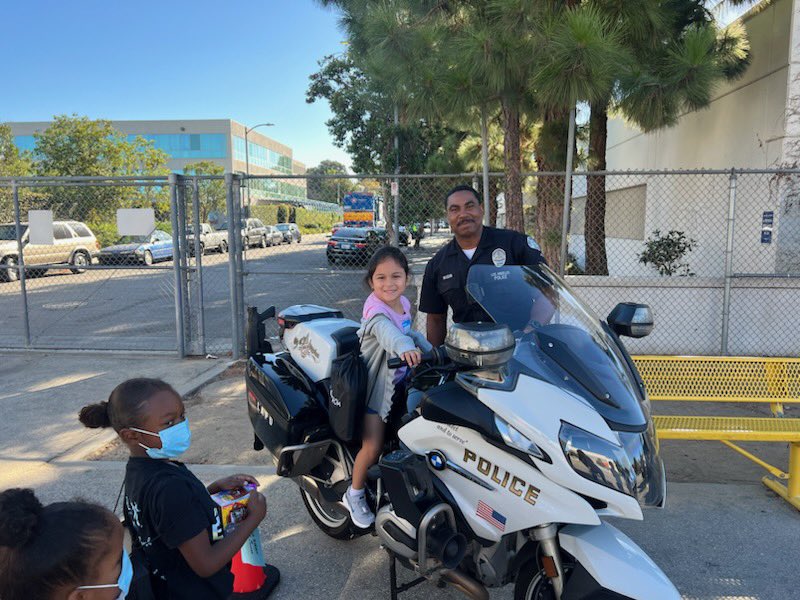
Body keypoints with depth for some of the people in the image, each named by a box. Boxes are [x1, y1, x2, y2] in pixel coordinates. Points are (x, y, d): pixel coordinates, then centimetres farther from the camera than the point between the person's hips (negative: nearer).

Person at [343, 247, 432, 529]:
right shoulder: (375, 310, -24)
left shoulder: (403, 304, 2)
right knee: (372, 447, -8)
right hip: (375, 386, -8)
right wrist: (405, 346, -67)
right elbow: (385, 330, -47)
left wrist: (429, 349, 6)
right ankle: (355, 495, 16)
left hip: (400, 382, 8)